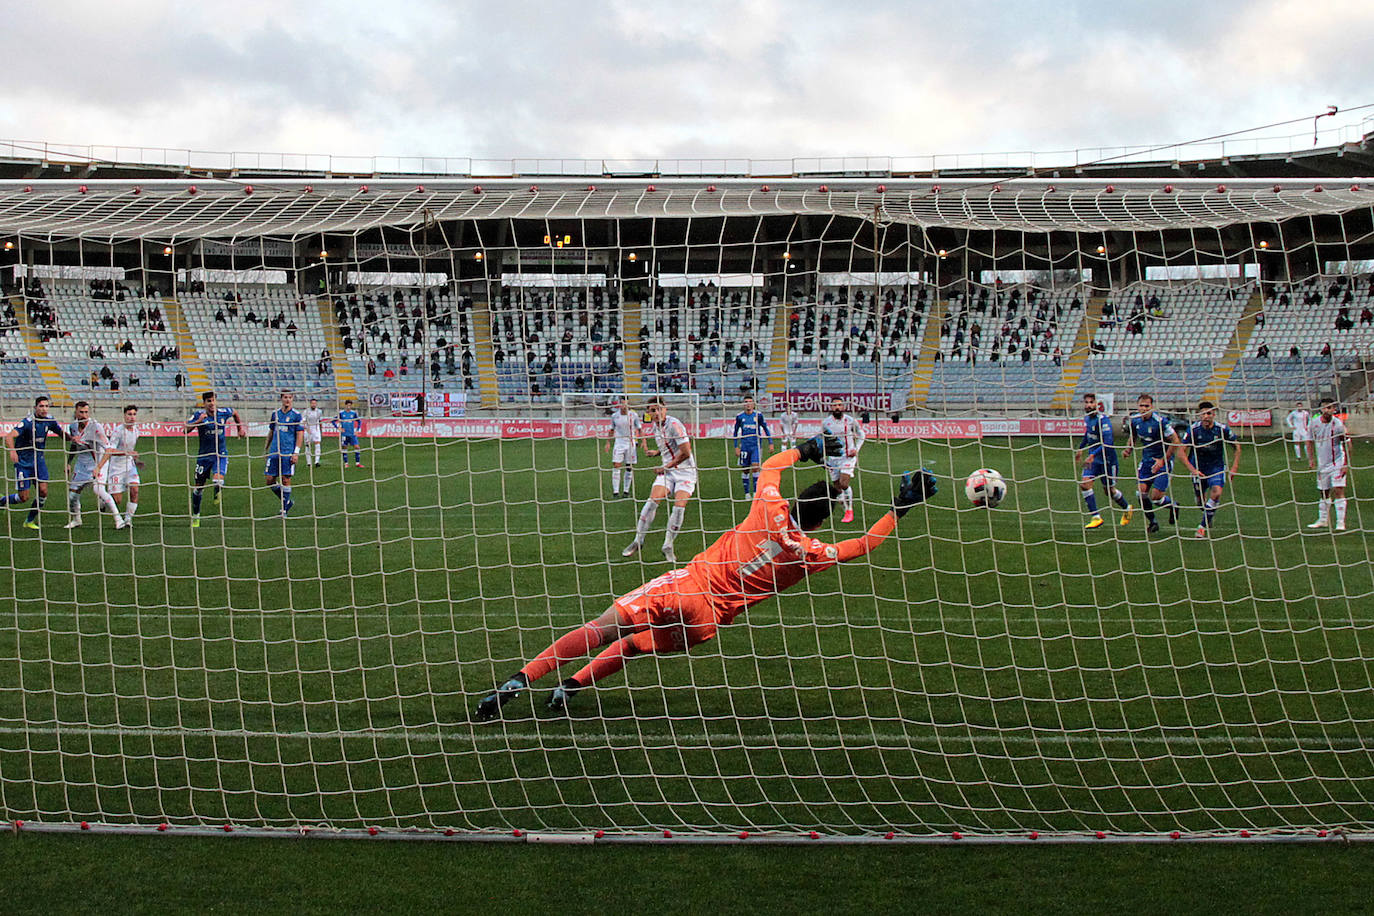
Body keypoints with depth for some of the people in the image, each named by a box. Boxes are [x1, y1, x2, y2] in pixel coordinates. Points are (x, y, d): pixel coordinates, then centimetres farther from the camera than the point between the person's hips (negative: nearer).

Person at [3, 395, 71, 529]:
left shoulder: (49, 421, -3)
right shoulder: (27, 422, -21)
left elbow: (62, 433, 11)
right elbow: (9, 436, -33)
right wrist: (12, 451, -51)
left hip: (39, 460, 5)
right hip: (23, 462, -5)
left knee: (43, 491, -7)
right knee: (23, 498, -4)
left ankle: (30, 521, 12)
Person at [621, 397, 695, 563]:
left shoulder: (674, 424, -18)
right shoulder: (655, 426, 6)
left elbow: (686, 452, -21)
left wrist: (667, 466, -15)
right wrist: (656, 453, 4)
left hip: (685, 470, -6)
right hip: (667, 470, 6)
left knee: (679, 506, -17)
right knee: (652, 501, -11)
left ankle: (668, 546, -1)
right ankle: (638, 540, 2)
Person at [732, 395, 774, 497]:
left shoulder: (758, 415, -2)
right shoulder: (739, 416, 3)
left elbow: (766, 429, 8)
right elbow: (735, 432, 12)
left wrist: (771, 443, 3)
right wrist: (736, 447, 6)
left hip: (756, 446, -2)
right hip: (744, 446, 2)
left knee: (755, 467, -16)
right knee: (745, 470, 3)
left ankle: (756, 492, -9)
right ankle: (747, 493, 14)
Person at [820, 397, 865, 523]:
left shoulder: (851, 421, -2)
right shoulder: (825, 423, 2)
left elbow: (860, 435, 12)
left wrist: (856, 449, -1)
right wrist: (823, 457, 6)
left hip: (848, 456, -3)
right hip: (833, 458, 3)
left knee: (844, 484, -19)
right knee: (838, 488, 1)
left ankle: (850, 511, -7)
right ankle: (847, 511, 17)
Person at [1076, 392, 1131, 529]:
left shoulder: (1103, 419, -23)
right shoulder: (1087, 417, 3)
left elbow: (1107, 442, -31)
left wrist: (1092, 455, -37)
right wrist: (1080, 449, 24)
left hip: (1107, 458, -7)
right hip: (1093, 458, 7)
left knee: (1109, 490, 7)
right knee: (1084, 484, -12)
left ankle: (1127, 509, 37)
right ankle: (1096, 517, -8)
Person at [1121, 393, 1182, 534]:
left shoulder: (1160, 420, -19)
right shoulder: (1135, 420, -1)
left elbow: (1175, 441, -15)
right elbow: (1132, 436, 20)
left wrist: (1163, 460, -16)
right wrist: (1128, 449, 0)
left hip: (1162, 461, -5)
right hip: (1146, 460, 5)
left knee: (1156, 497, -12)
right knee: (1141, 492, -7)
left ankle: (1173, 506, 23)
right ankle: (1152, 523, 13)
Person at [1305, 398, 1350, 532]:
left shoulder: (1338, 424, -12)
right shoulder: (1314, 423, -2)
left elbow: (1347, 444, -6)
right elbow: (1310, 441, 12)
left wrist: (1347, 464, -9)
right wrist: (1311, 459, 4)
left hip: (1337, 463, -4)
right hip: (1322, 464, 4)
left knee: (1338, 490, -12)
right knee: (1324, 493, 12)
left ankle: (1341, 522, -10)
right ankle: (1323, 520, 25)